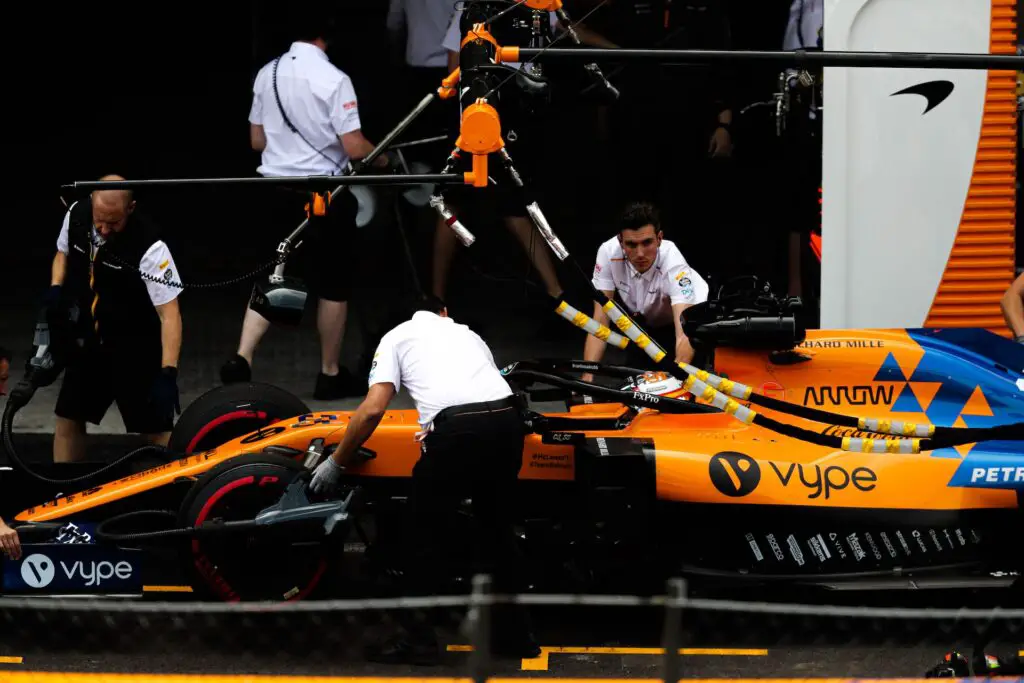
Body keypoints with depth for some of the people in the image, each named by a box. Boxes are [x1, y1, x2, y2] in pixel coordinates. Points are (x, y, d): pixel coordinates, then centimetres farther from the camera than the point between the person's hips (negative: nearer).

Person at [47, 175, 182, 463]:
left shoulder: (150, 248, -27)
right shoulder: (76, 215, -9)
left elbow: (169, 313, -28)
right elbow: (63, 253, 14)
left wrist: (168, 374, -35)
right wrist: (55, 290, -7)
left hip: (136, 352, -6)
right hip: (88, 344, 6)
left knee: (156, 431, -5)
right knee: (68, 419, 10)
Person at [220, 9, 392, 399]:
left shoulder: (267, 74, 2)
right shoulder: (334, 79, -14)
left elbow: (257, 141, 11)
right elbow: (354, 148, -16)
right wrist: (380, 158, 6)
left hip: (275, 187, 5)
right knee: (332, 284, 9)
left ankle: (242, 358, -5)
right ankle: (330, 375, 16)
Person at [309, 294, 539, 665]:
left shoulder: (396, 337, 18)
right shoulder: (466, 333, 32)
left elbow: (372, 409, 7)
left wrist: (335, 463, 16)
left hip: (455, 428, -4)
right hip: (507, 421, 4)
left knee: (426, 528, 11)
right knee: (497, 527, 22)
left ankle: (419, 638, 10)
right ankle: (513, 634, 26)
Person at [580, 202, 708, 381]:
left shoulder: (673, 265, -39)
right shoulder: (609, 253, -30)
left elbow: (684, 332, -50)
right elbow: (600, 320, -29)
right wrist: (587, 377, -41)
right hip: (642, 320, 3)